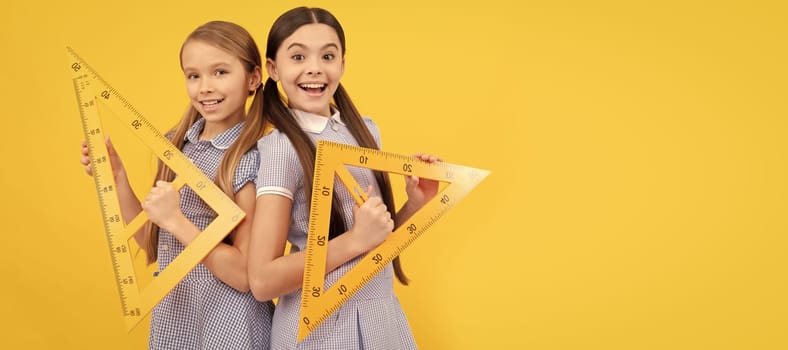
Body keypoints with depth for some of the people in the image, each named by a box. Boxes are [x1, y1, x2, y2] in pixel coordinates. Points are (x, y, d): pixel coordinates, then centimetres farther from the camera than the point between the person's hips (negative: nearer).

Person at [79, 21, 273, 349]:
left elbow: (245, 275, -18)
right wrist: (115, 177, -1)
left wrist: (177, 222, -24)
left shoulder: (253, 161, -17)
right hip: (171, 317, 6)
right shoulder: (175, 145, 1)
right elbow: (153, 246, 6)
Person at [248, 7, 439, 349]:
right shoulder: (281, 147, -15)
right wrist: (356, 240, -23)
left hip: (383, 317, 6)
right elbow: (262, 281, -18)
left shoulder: (365, 131, 3)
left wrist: (415, 202, -4)